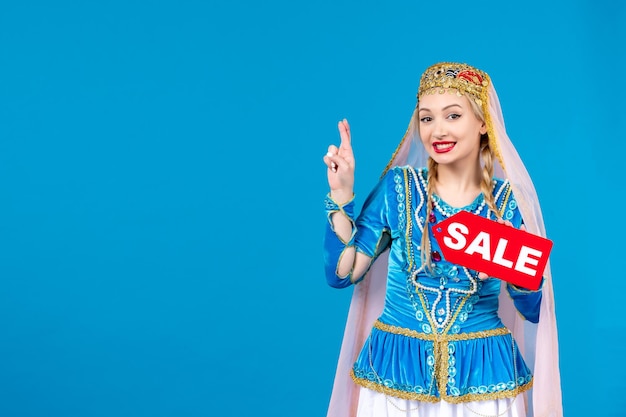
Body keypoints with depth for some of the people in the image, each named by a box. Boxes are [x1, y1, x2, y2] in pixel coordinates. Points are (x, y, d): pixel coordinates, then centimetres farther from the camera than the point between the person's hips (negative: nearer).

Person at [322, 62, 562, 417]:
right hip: (396, 369, 0)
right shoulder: (399, 185, -4)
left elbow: (534, 312, -1)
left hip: (482, 374, 0)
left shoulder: (509, 200, -3)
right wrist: (341, 195, -11)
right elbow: (342, 274, -6)